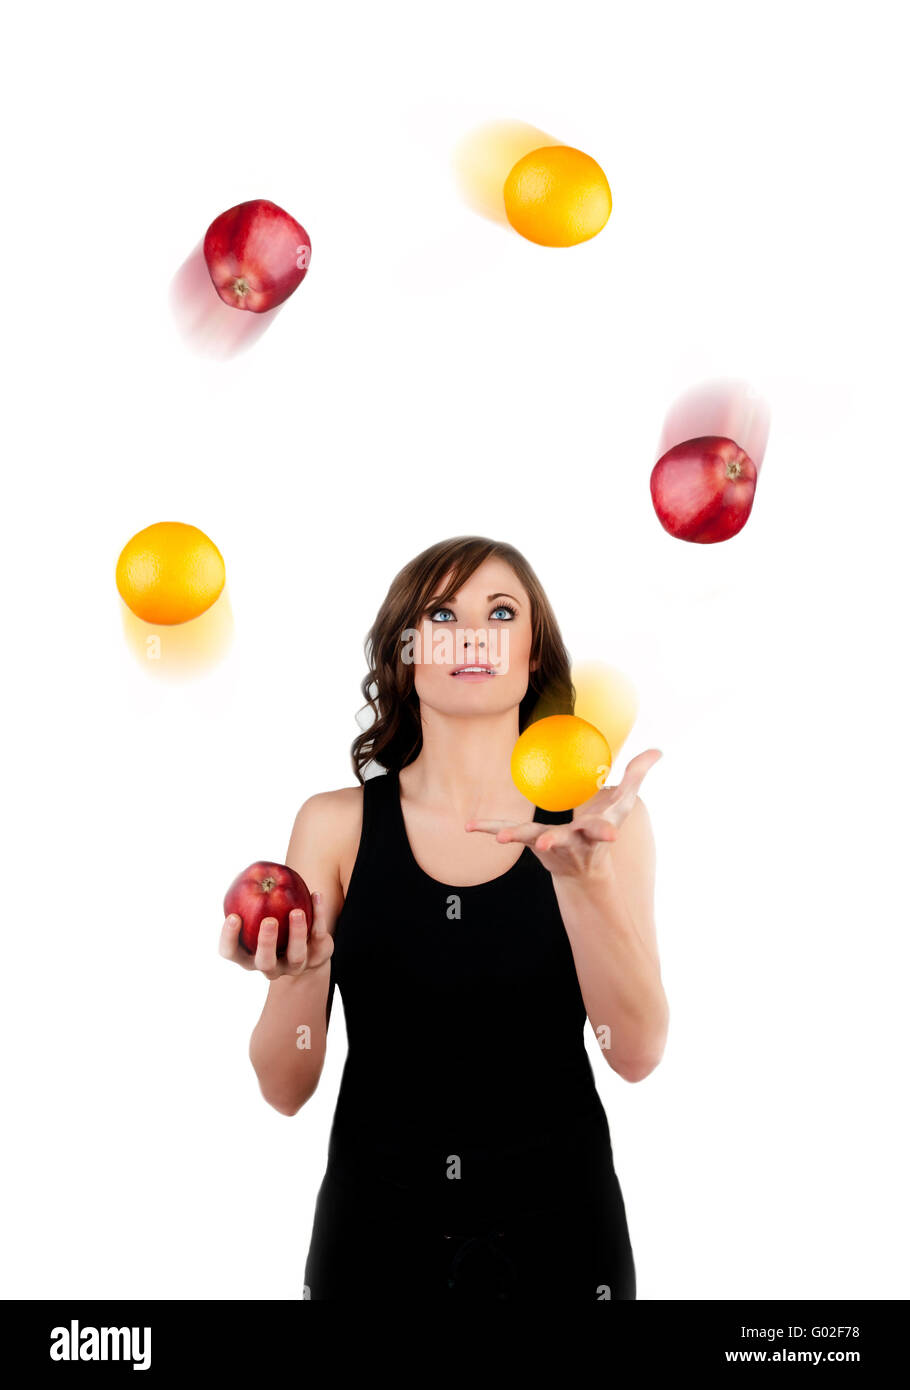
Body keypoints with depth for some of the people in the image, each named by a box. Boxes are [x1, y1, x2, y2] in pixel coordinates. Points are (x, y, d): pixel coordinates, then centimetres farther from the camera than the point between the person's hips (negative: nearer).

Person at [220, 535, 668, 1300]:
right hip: (377, 1222, 0)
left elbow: (637, 1054, -14)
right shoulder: (337, 823, -5)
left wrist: (582, 878, -28)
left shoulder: (600, 817, -4)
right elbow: (286, 1090, -6)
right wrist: (301, 973, -25)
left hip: (556, 1223, 0)